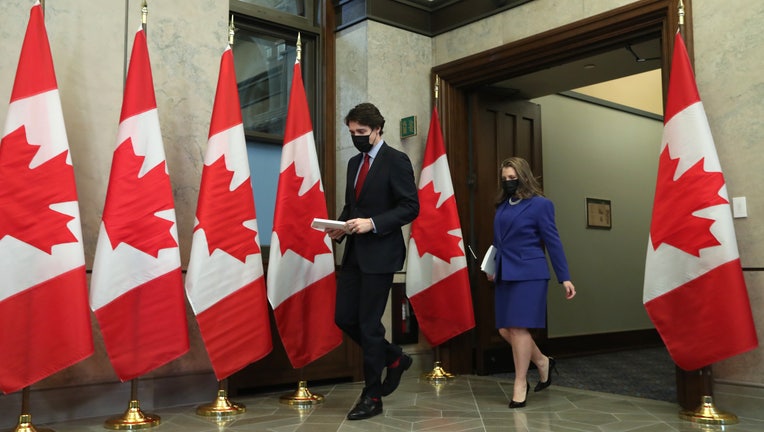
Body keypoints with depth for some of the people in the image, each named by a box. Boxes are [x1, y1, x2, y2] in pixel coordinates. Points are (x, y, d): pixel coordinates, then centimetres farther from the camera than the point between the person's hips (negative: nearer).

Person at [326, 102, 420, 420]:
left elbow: (410, 207, -13)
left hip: (380, 253, -8)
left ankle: (372, 396, 12)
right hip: (353, 253, 8)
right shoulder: (354, 163, 15)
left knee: (369, 323, -3)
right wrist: (341, 226, 0)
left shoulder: (396, 160, -7)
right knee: (344, 318, 7)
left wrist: (372, 223, -22)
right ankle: (394, 359, 28)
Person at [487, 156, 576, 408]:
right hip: (505, 275, 7)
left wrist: (565, 278, -8)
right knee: (505, 329, 6)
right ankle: (543, 363, 29)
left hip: (528, 274, -7)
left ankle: (520, 386, 7)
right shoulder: (502, 205, 13)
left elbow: (553, 242, -6)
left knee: (519, 328, -6)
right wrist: (493, 267, 11)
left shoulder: (540, 204, -5)